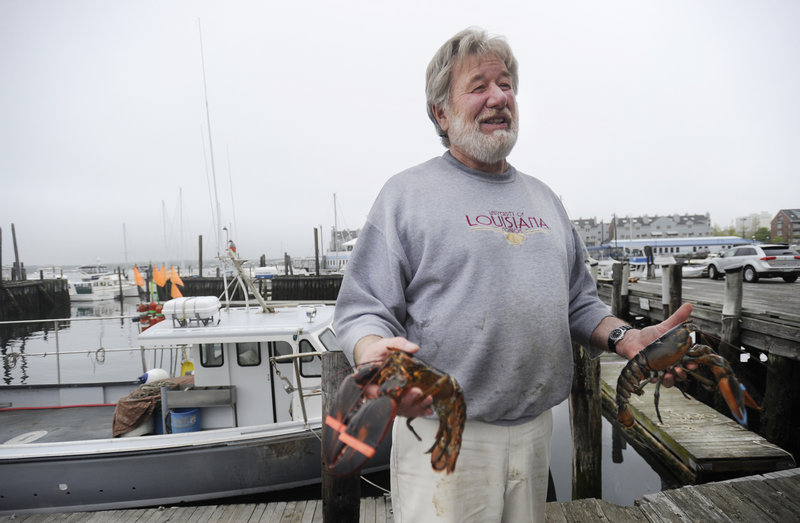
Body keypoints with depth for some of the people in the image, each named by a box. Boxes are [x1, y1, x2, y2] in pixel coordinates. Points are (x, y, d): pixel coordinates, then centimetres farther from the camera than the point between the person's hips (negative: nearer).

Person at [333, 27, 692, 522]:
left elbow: (579, 302, 17)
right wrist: (373, 351, -31)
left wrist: (624, 336, -2)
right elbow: (362, 311, -10)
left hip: (536, 429, 6)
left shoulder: (544, 198, 12)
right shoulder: (407, 193, -6)